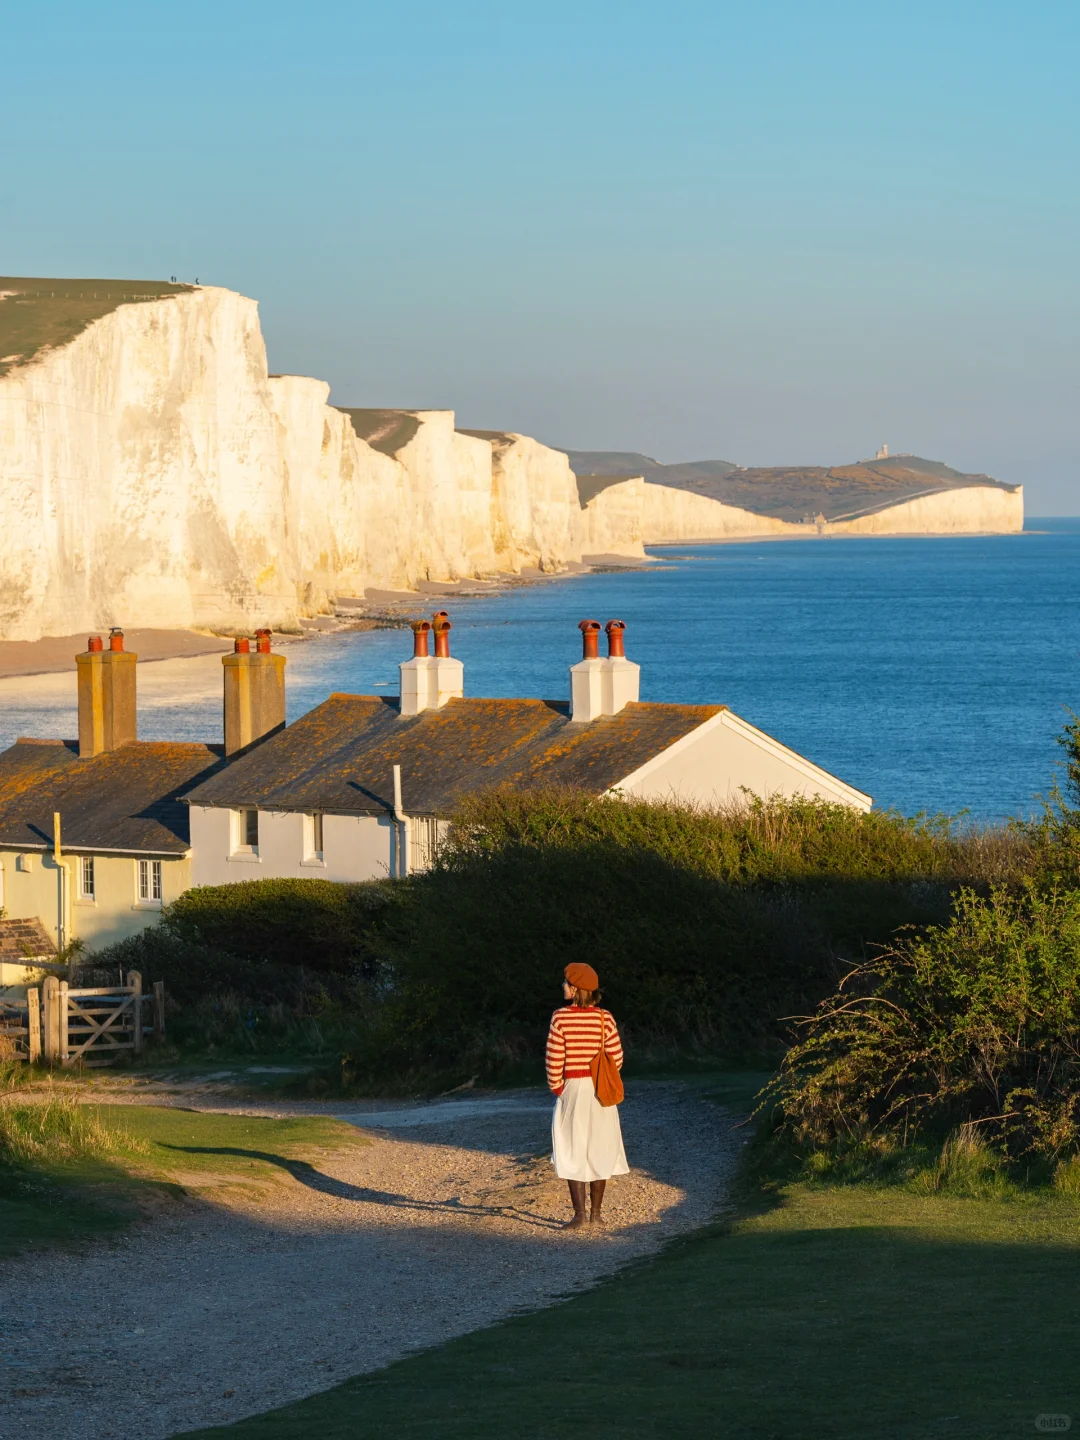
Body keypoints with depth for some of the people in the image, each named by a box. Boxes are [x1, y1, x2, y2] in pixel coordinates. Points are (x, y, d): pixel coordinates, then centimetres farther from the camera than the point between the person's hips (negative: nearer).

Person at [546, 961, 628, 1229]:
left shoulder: (561, 1018, -11)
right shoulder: (605, 1018, -3)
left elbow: (554, 1059, -11)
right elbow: (616, 1057, -2)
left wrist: (556, 1087, 3)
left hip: (572, 1087, -3)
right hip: (601, 1092, 3)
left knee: (573, 1154, 2)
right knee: (599, 1151, 12)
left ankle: (579, 1215, -5)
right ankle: (596, 1212, 16)